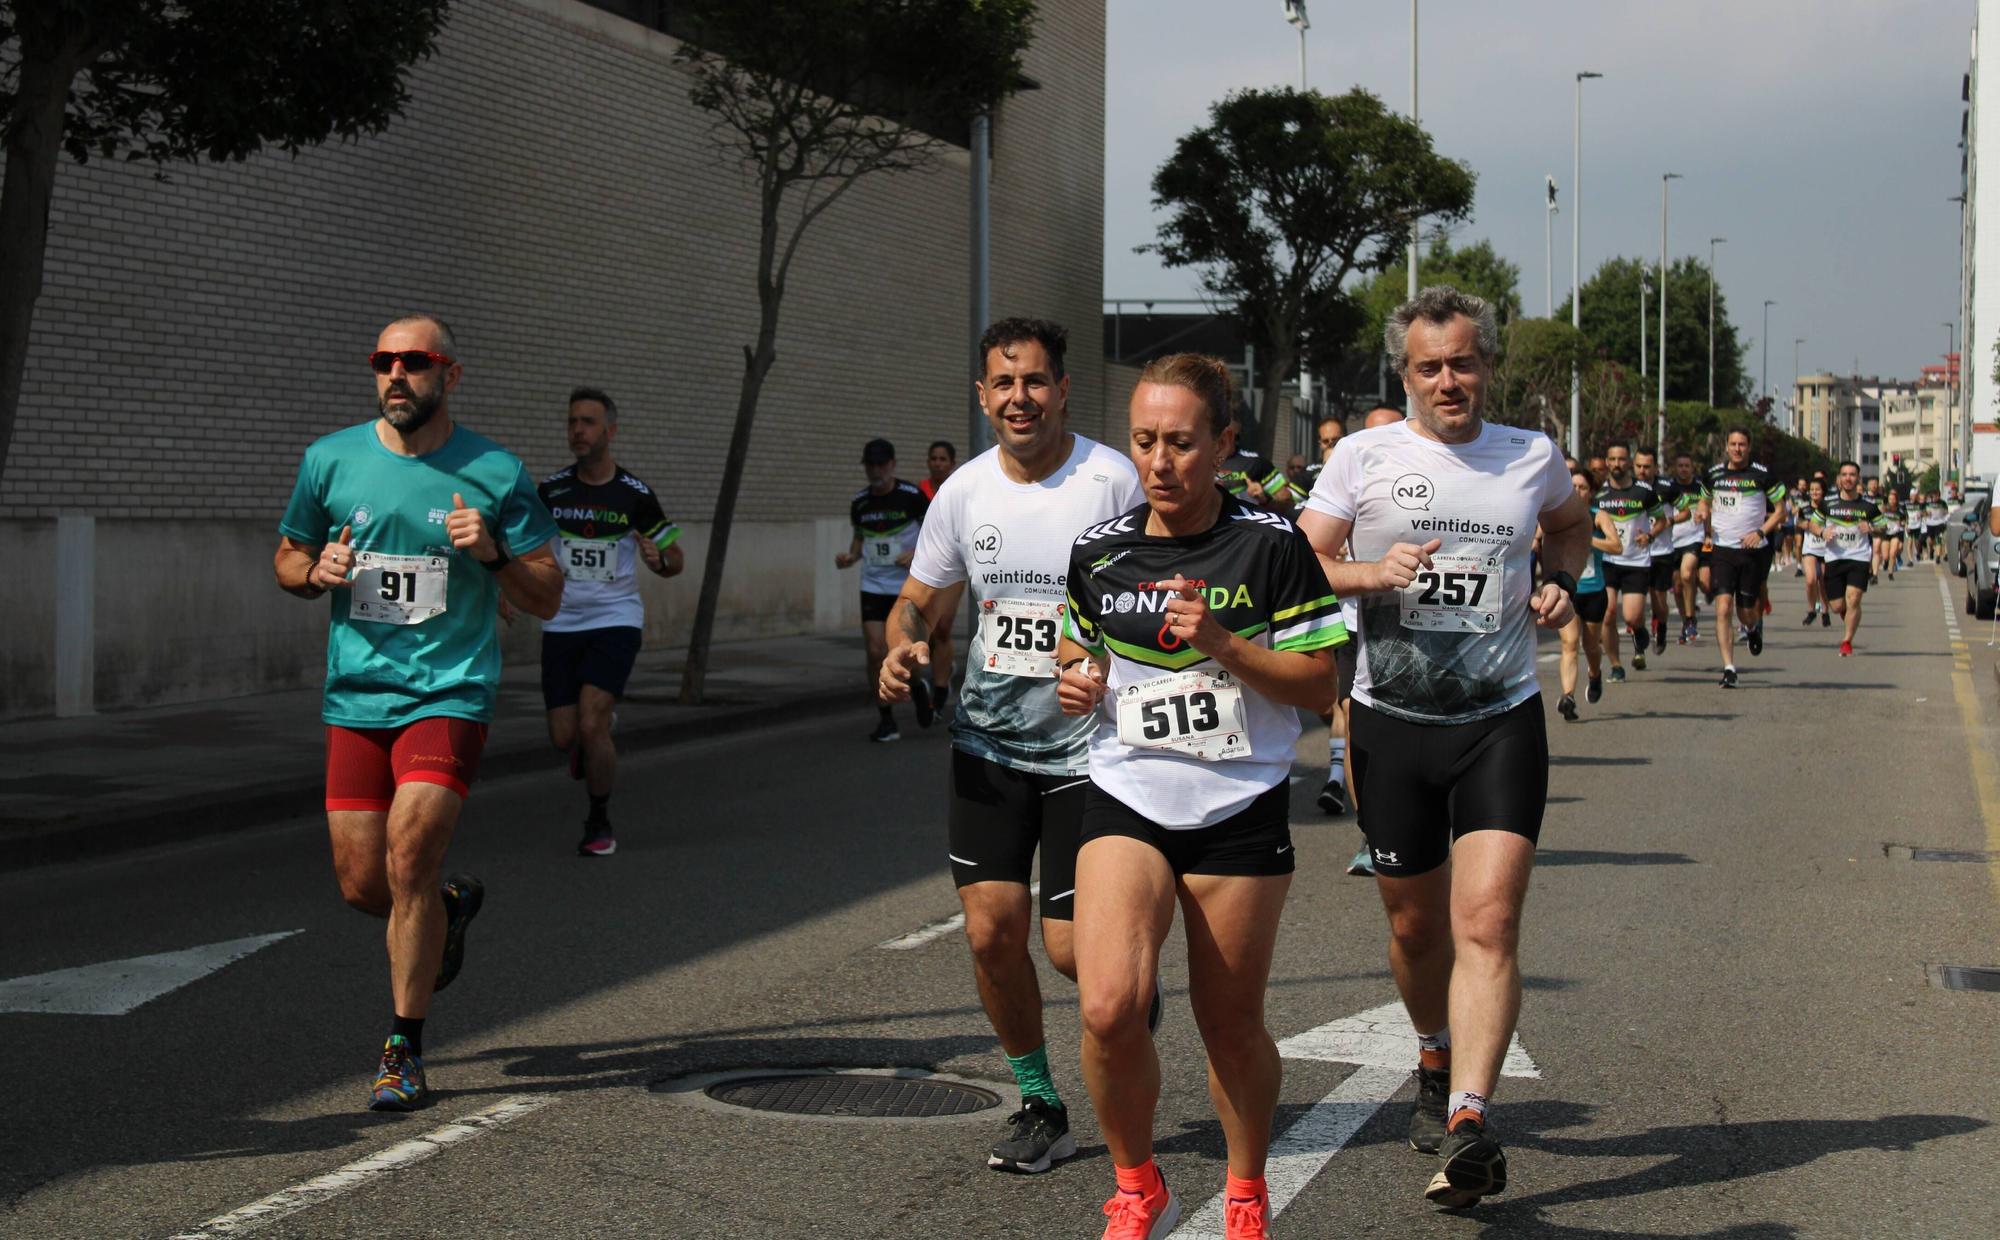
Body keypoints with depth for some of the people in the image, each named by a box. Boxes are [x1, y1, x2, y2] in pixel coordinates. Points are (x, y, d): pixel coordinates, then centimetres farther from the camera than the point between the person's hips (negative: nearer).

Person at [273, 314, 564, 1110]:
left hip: (450, 694, -3)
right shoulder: (330, 461, 5)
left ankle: (404, 1051, -2)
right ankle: (450, 908, 40)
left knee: (409, 860, -17)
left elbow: (548, 600, 3)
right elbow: (286, 560, 18)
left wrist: (494, 552, -16)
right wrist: (318, 572, -5)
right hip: (355, 695, 3)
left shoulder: (496, 474, -1)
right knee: (361, 886, 4)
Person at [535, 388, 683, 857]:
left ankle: (600, 823, 3)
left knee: (591, 724, -18)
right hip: (561, 624, 3)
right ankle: (594, 748, 38)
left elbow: (674, 560, 4)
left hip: (615, 620, -3)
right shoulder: (551, 489, 0)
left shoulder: (635, 494, -5)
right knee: (563, 737, -1)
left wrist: (658, 559, -19)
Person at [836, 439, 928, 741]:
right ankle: (886, 721, 3)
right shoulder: (859, 502, 4)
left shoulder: (912, 496, -8)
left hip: (907, 587, -3)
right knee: (876, 652, -6)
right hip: (873, 587, 3)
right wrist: (850, 557, -2)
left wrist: (915, 554, -19)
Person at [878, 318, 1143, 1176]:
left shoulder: (1112, 481, -11)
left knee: (1073, 950, -6)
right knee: (991, 929, -3)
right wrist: (904, 647, -6)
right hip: (988, 746, 4)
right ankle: (1039, 1103, 18)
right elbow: (920, 600, 16)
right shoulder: (964, 491, 3)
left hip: (1088, 750, -4)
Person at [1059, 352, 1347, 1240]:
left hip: (1240, 809, -2)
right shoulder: (1099, 551, 3)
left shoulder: (1270, 545, -7)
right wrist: (1076, 682, -3)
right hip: (1127, 800, 2)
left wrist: (1223, 645, -20)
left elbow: (1319, 684, -6)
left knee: (1231, 1023, 6)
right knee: (1108, 1006, -17)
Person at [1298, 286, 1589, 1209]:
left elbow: (1571, 522, 28)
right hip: (1393, 721, 0)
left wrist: (1562, 584, 7)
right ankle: (1436, 1063, 41)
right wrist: (1373, 572, -19)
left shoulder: (1533, 458, 6)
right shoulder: (1365, 457, 0)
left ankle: (1468, 1124, -23)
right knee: (1415, 925, 13)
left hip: (1502, 721, 0)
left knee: (1488, 921, -16)